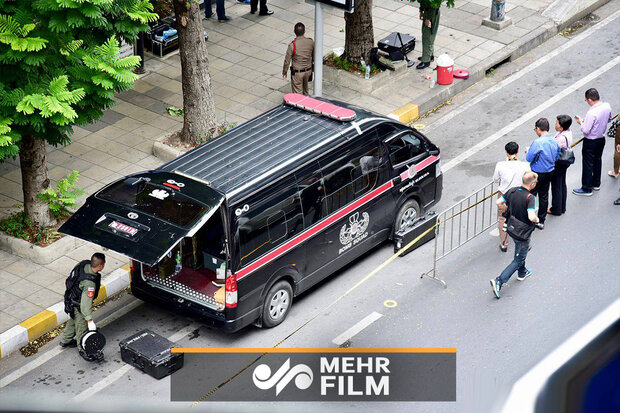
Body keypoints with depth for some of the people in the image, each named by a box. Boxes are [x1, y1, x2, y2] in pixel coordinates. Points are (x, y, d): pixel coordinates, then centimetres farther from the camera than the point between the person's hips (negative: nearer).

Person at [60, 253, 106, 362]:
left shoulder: (85, 263, -18)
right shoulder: (89, 283, -42)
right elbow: (86, 302, -39)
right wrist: (90, 321, -35)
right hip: (78, 305, -9)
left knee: (74, 320, 31)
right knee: (82, 327, 13)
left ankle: (65, 340, 53)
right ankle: (82, 350, 34)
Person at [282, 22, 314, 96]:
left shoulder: (292, 45, -23)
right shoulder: (311, 42, -9)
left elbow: (287, 61, -16)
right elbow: (314, 56, 6)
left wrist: (284, 73, -2)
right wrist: (312, 67, 23)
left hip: (297, 72, -5)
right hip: (308, 70, 5)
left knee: (297, 93, 6)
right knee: (305, 88, 27)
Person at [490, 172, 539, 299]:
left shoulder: (512, 191, -9)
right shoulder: (530, 198, -29)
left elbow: (498, 202, -3)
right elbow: (531, 217, -38)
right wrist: (537, 219, -15)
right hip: (523, 234, -7)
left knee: (521, 252, 34)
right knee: (518, 260, 6)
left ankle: (522, 273, 53)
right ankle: (499, 281, -4)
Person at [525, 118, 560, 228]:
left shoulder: (538, 143, -25)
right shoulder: (555, 141, -3)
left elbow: (529, 158, -18)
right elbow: (556, 157, 8)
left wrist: (528, 152, 2)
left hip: (538, 174, -7)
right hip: (550, 172, 7)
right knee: (544, 196, 17)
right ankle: (541, 221, 27)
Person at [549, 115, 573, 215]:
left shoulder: (561, 138, -33)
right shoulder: (568, 131, -4)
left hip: (558, 165, -10)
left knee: (556, 187, 7)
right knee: (562, 185, 22)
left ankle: (556, 210, 21)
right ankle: (562, 208, 36)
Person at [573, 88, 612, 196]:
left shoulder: (591, 113, -33)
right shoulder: (607, 106, -11)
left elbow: (585, 130, -27)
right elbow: (609, 119, 8)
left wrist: (581, 122, -9)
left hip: (590, 142, -8)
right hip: (602, 138, 8)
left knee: (588, 164, 8)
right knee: (597, 161, 24)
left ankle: (587, 189, 19)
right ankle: (596, 184, 40)